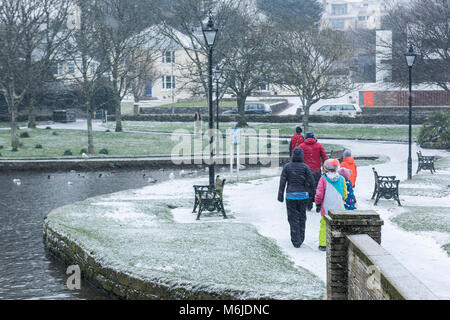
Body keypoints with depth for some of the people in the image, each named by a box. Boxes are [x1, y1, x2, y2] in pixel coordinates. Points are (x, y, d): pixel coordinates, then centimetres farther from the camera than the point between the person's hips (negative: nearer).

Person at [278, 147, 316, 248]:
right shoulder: (305, 167, -5)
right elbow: (311, 181, -10)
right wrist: (304, 183, 10)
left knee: (293, 218, 5)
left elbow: (282, 182, -3)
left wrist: (280, 195, 2)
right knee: (302, 217, 17)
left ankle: (296, 241, 1)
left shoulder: (287, 166, -3)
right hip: (303, 195, 0)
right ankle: (301, 239, 26)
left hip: (291, 195, 0)